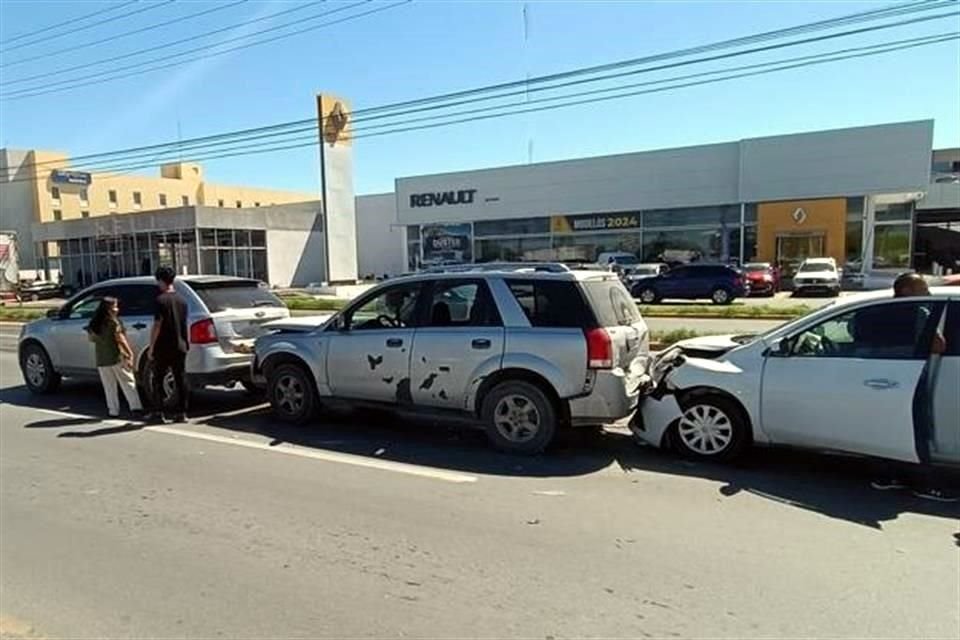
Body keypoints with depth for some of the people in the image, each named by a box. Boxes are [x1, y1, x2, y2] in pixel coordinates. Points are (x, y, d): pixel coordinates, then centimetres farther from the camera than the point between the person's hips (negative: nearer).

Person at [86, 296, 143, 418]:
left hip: (102, 360, 5)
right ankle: (136, 407, -6)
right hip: (117, 357, -5)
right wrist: (130, 353, -12)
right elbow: (120, 339, -13)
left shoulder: (95, 323, 8)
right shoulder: (113, 322, -10)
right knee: (128, 383, -1)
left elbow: (92, 338, 14)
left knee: (109, 387, 10)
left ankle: (113, 410, 9)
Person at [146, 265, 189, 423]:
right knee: (180, 380, 7)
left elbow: (157, 325, -14)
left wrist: (151, 347, -10)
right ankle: (181, 413, 8)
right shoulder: (181, 300, 8)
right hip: (180, 347, 5)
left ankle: (158, 413, 9)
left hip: (163, 347, -5)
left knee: (158, 380, 7)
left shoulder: (161, 300, -11)